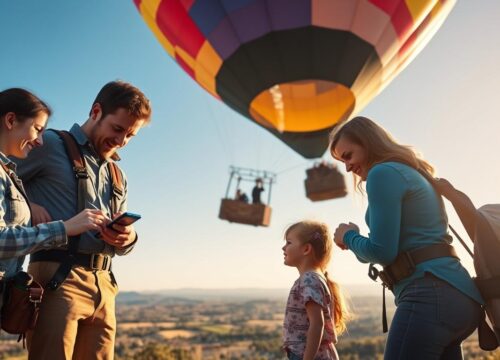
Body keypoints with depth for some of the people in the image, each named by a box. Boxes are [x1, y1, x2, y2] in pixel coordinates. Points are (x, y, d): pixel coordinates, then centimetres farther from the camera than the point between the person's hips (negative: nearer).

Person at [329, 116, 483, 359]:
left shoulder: (383, 172, -4)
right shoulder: (415, 174, 25)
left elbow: (382, 251, -12)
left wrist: (349, 237, 7)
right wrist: (357, 240, 17)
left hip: (429, 295, -10)